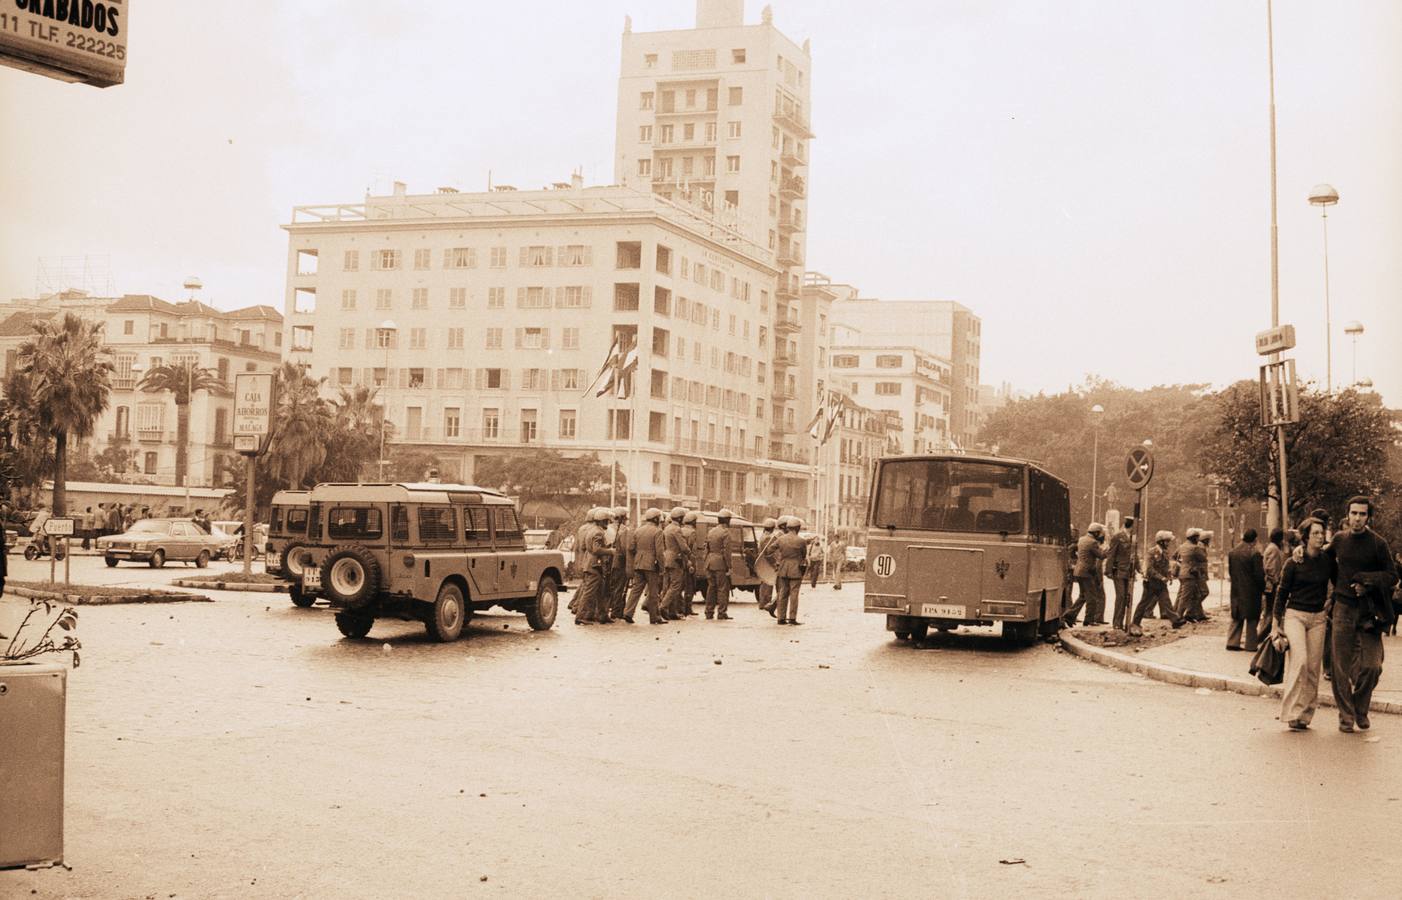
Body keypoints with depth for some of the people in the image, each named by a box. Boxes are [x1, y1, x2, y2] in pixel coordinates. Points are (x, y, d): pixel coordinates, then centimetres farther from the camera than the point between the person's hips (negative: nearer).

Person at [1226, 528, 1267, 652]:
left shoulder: (1232, 552, 3)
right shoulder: (1255, 553, -16)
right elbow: (1259, 575, -14)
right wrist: (1263, 589, -1)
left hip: (1236, 591, 5)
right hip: (1251, 591, -5)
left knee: (1237, 618, 14)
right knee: (1252, 618, 5)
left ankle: (1232, 642, 9)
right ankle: (1251, 645, 7)